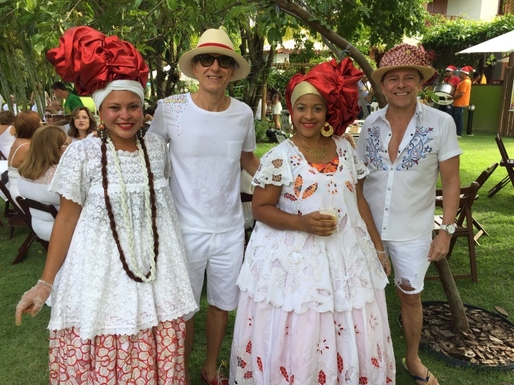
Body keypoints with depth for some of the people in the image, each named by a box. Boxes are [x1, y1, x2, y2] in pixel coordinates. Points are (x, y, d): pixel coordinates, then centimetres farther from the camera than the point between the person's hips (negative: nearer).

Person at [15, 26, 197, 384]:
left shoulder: (156, 146, 2)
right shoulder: (81, 153, -8)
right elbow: (67, 217, -4)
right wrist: (46, 282, -4)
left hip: (154, 268, 3)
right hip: (100, 271, -2)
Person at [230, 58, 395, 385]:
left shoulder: (345, 149, 3)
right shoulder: (279, 158, -10)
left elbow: (358, 200, 10)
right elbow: (260, 208, -8)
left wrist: (378, 247, 11)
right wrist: (302, 223, -21)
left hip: (347, 255, 5)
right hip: (294, 259, -4)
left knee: (352, 337, 15)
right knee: (295, 342, 5)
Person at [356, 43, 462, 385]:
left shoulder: (441, 123, -10)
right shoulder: (371, 123, -3)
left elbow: (451, 181, -6)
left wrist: (446, 231, -9)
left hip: (413, 231, -2)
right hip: (368, 226, 3)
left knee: (410, 295, 13)